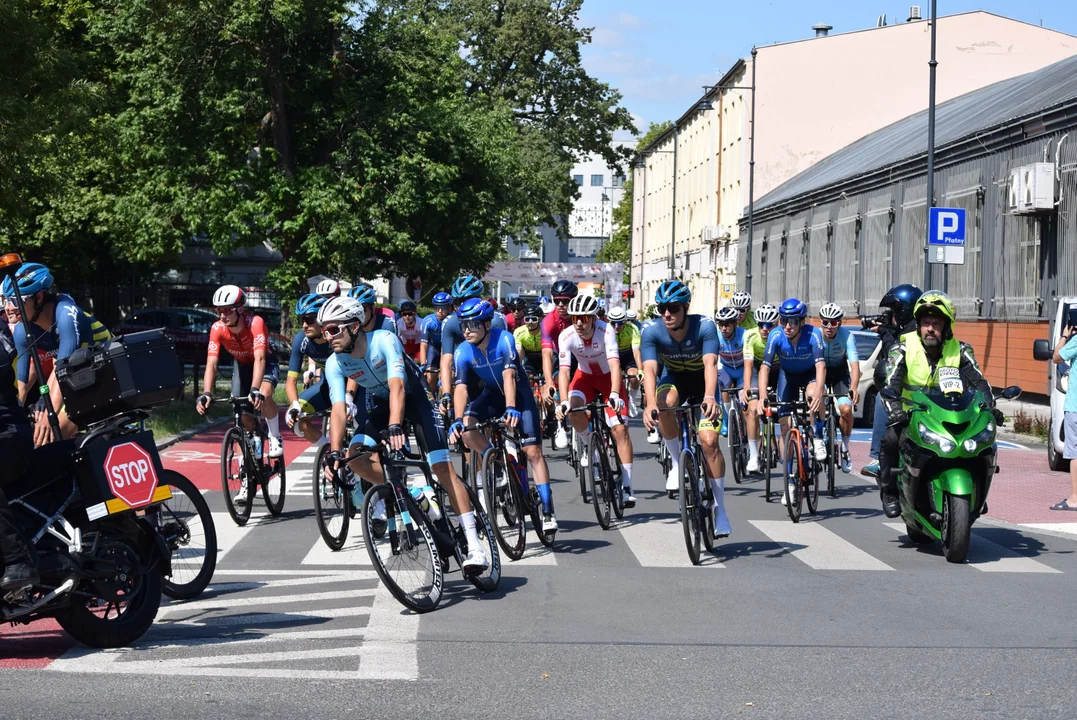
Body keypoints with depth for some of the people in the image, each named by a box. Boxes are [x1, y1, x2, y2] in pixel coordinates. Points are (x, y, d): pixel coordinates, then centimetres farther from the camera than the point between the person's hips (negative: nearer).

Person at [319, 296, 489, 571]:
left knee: (442, 467, -16)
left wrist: (395, 427, -58)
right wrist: (335, 453, -41)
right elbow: (339, 409, -26)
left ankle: (474, 545, -17)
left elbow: (397, 386, -43)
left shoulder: (384, 341, -31)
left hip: (413, 396, -5)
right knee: (356, 458, -20)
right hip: (378, 402, 5)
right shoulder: (335, 363, -19)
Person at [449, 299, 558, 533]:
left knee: (533, 451, -12)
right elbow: (461, 388, -27)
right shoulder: (462, 352, -18)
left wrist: (511, 407, -52)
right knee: (466, 426, -26)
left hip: (519, 393, -3)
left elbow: (509, 375, -37)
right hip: (493, 394, 3)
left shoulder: (504, 339, -27)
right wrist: (457, 420, -43)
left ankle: (548, 512, -10)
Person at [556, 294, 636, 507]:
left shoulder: (606, 330, -31)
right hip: (585, 376, 2)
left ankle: (627, 486, -11)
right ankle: (587, 443, 1)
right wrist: (563, 402, -45)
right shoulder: (566, 336, -26)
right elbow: (563, 370, -31)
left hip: (609, 377, -2)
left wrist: (614, 394, -55)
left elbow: (614, 365, -40)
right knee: (573, 409, -30)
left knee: (619, 428, -14)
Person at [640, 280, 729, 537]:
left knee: (709, 440, -18)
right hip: (673, 379, 1)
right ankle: (677, 461, -14)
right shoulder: (652, 332, -24)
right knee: (666, 402, -36)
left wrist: (709, 397, -58)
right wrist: (650, 404, -54)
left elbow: (710, 364, -39)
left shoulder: (705, 327, -28)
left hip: (702, 382, -1)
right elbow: (650, 369, -36)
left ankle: (719, 509, -5)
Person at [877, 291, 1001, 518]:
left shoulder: (960, 351, -1)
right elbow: (891, 384, -19)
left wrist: (990, 406, -30)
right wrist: (894, 410, -39)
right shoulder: (904, 348, -8)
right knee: (891, 439, -30)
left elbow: (979, 381, -10)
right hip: (910, 415, -2)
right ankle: (889, 491, -9)